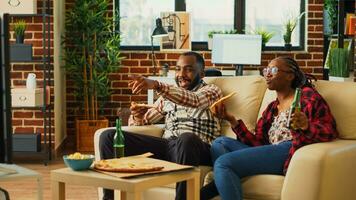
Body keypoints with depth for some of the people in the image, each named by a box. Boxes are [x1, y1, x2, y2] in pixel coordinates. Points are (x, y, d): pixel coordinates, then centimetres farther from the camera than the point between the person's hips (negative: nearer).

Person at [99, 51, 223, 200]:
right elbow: (144, 119, 24)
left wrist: (156, 85, -28)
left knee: (186, 139, -43)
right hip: (166, 145, 5)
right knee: (109, 136, -7)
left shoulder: (211, 90, 9)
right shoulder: (168, 96, 26)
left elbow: (193, 100, -15)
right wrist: (137, 116, -4)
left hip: (197, 148, -5)